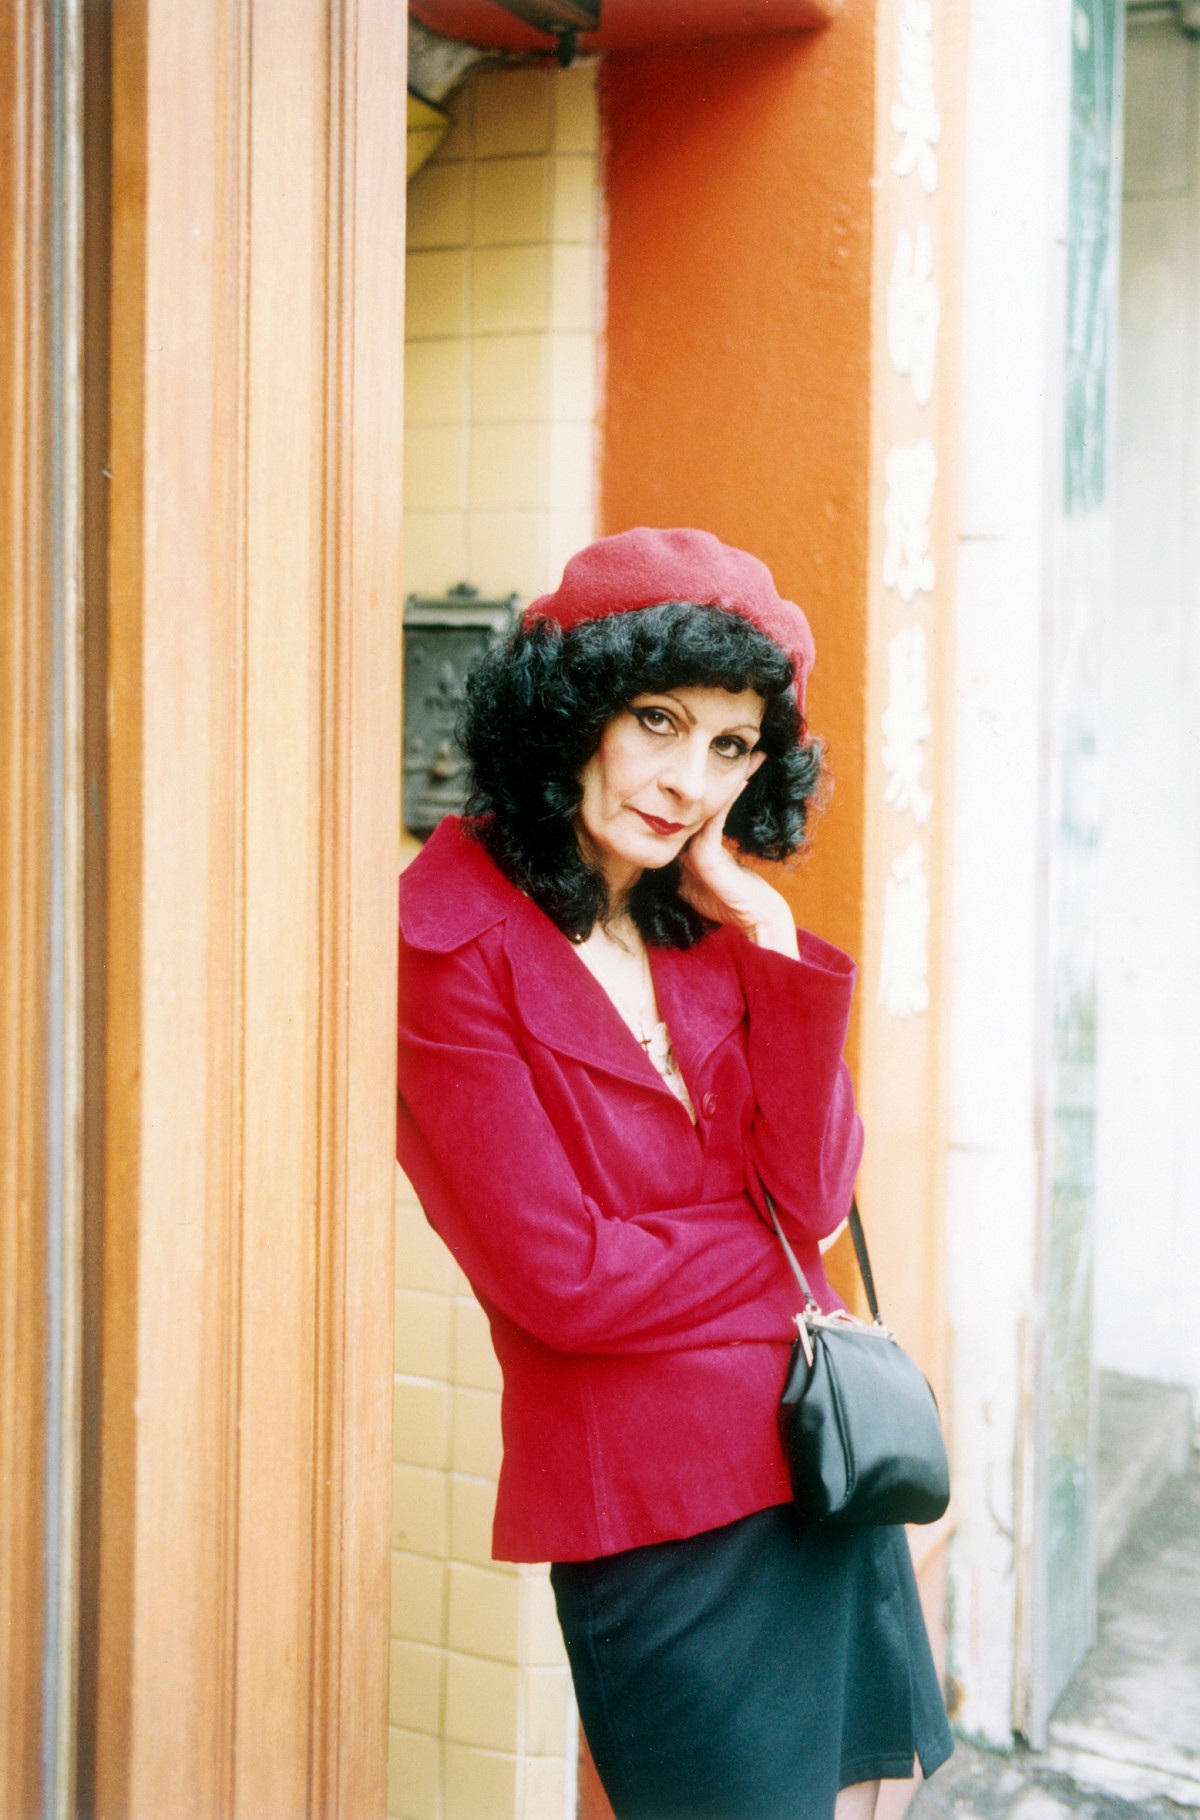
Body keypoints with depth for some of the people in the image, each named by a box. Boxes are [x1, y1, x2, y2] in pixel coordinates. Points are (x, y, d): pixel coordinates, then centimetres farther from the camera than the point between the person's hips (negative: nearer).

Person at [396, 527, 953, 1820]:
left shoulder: (700, 924, 6)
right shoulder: (451, 939, -15)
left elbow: (812, 1194, -3)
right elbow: (561, 1278, -17)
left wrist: (770, 943, -10)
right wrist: (776, 1262, -3)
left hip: (819, 1454, 7)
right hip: (653, 1495, -7)